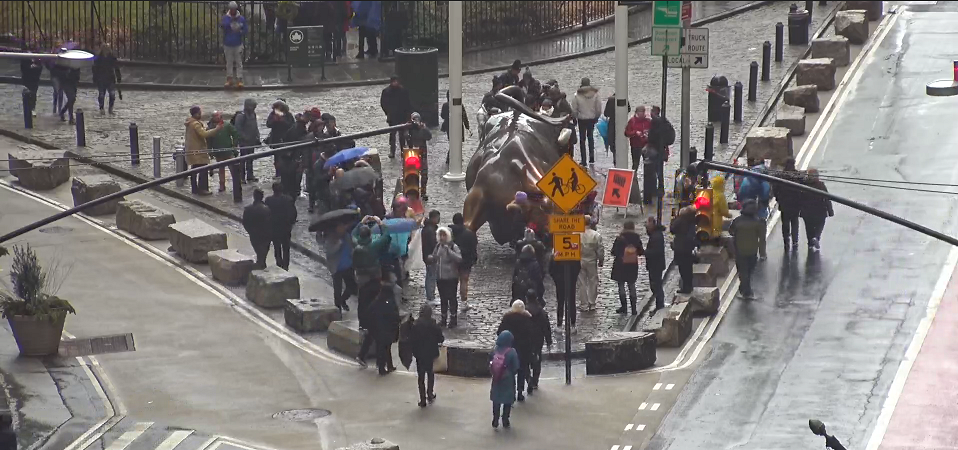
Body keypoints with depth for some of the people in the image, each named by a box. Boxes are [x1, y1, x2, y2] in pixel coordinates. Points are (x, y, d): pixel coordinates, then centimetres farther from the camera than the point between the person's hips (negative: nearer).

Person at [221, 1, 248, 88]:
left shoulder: (241, 18, -1)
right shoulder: (226, 17, -4)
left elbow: (246, 29, 4)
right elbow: (222, 25, -23)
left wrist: (240, 32, -16)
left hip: (238, 45, 0)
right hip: (228, 44, 0)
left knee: (239, 63, 1)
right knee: (229, 63, 9)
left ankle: (239, 80, 4)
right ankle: (229, 79, 19)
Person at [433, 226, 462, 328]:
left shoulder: (454, 246, -12)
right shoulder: (438, 246, 7)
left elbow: (459, 259, -26)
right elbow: (435, 259, 19)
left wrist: (448, 250, -32)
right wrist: (431, 258, -5)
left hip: (451, 277, -6)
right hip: (440, 277, 6)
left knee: (452, 298, -1)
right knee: (443, 298, 14)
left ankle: (453, 319, 8)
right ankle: (443, 318, 23)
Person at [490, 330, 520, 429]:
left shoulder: (495, 351, -8)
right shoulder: (512, 352, -19)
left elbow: (490, 365, -1)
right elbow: (516, 368, -14)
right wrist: (511, 374, 6)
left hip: (496, 380, 3)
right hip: (508, 381, -3)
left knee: (496, 401, 16)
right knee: (507, 401, 12)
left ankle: (495, 422, 19)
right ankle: (505, 422, 17)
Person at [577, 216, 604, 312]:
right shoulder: (596, 235, -10)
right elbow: (600, 250, -6)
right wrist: (601, 261, 9)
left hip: (579, 262, 0)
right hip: (592, 262, 0)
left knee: (582, 283, 7)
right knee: (593, 282, 11)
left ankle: (584, 305, 8)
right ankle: (592, 304, 13)